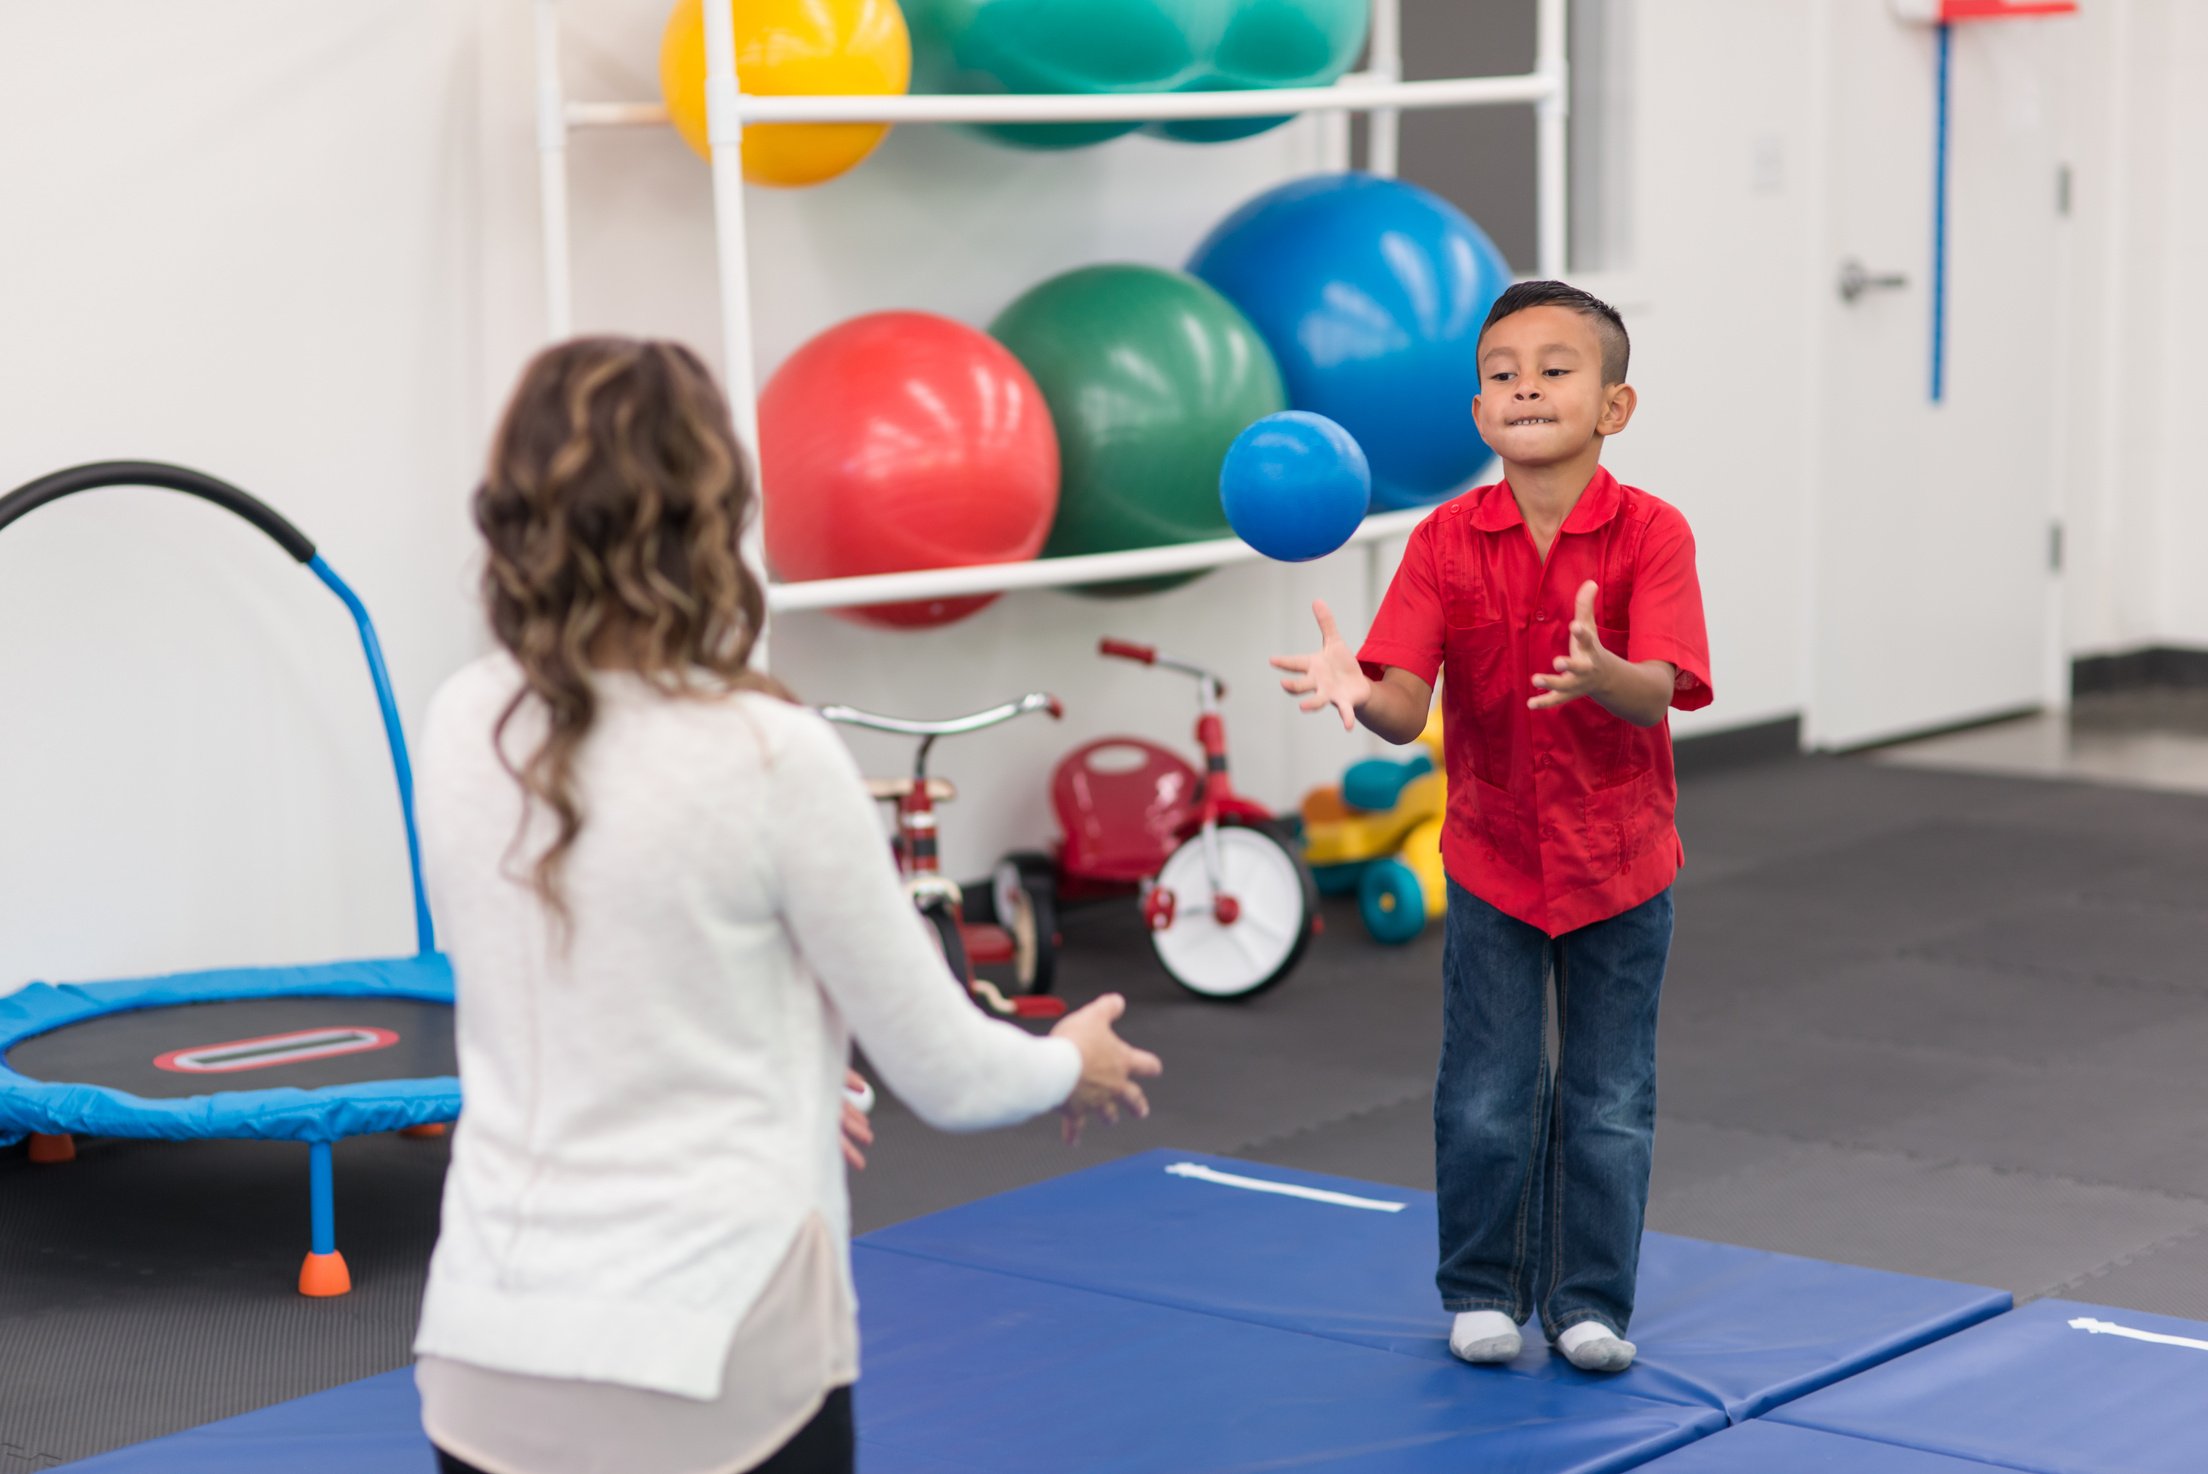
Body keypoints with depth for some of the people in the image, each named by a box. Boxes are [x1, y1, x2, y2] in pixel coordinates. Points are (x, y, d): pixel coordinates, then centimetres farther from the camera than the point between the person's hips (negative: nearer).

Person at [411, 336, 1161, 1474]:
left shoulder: (461, 732, 2)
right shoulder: (769, 758, -14)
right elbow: (945, 1077, -3)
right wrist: (1070, 1065, 19)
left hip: (491, 1352, 5)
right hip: (713, 1370, -5)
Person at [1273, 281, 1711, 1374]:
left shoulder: (1649, 534, -14)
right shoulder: (1446, 542, -8)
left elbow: (1660, 691, -27)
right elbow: (1408, 711, -14)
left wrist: (1599, 673, -49)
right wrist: (1356, 690, -37)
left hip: (1619, 869, -1)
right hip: (1490, 862, 1)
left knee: (1608, 1104, 8)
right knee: (1485, 1099, 7)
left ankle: (1588, 1299, 23)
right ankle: (1483, 1292, 25)